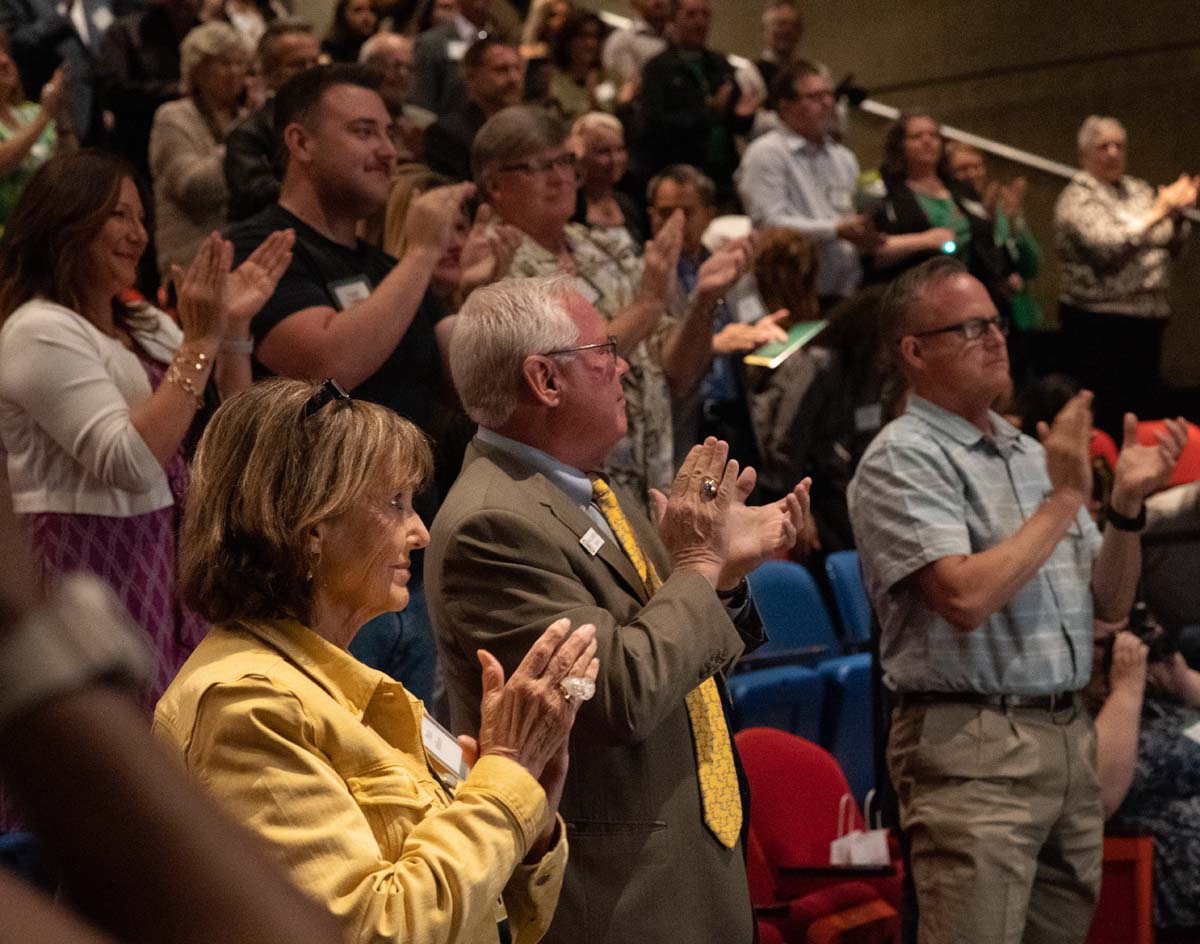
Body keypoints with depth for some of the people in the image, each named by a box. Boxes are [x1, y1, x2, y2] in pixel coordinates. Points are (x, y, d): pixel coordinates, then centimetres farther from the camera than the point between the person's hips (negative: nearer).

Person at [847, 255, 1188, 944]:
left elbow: (1111, 604, 16)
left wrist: (1128, 503, -1)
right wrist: (1064, 500, -12)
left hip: (1069, 736, 7)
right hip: (973, 746, -7)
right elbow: (965, 597, -21)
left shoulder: (1034, 454, 15)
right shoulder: (904, 459, -7)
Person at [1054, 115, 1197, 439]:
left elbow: (1173, 244, 14)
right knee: (1108, 412, -8)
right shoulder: (1077, 198, -6)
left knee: (1142, 401, 10)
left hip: (1149, 314, 7)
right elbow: (1109, 247, -20)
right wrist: (1158, 212, -19)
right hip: (1102, 318, -7)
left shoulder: (1138, 190, 13)